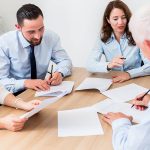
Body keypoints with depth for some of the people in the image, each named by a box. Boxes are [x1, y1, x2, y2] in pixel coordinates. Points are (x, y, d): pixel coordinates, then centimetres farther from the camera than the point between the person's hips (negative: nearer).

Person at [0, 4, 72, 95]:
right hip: (16, 95, -3)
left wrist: (60, 73, -17)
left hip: (41, 91, 3)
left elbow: (65, 61, 4)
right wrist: (25, 83, -30)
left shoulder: (51, 37, -7)